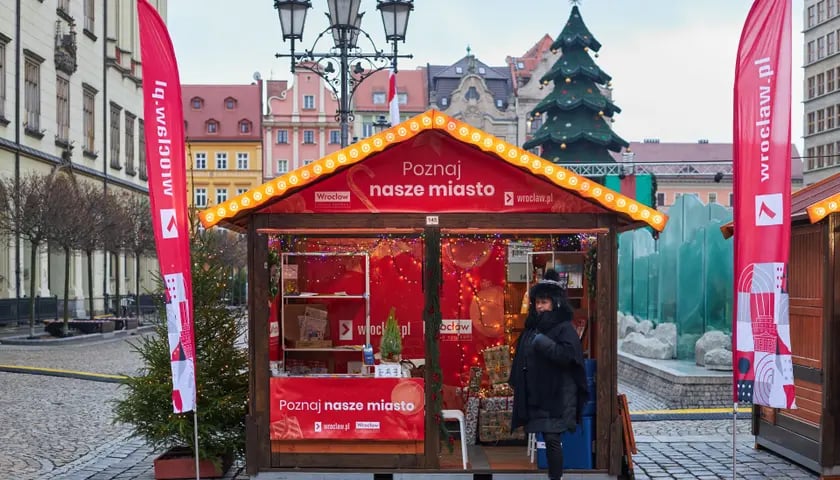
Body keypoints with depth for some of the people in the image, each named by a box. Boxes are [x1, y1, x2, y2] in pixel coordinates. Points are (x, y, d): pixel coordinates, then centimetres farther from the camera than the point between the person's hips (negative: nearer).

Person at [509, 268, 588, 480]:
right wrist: (516, 382, 14)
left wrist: (543, 342, -21)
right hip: (535, 395, 7)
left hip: (557, 396, -7)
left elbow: (567, 355, -21)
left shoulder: (565, 328, -6)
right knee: (547, 439, 9)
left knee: (552, 439, -11)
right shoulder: (532, 328, 15)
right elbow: (520, 358, 22)